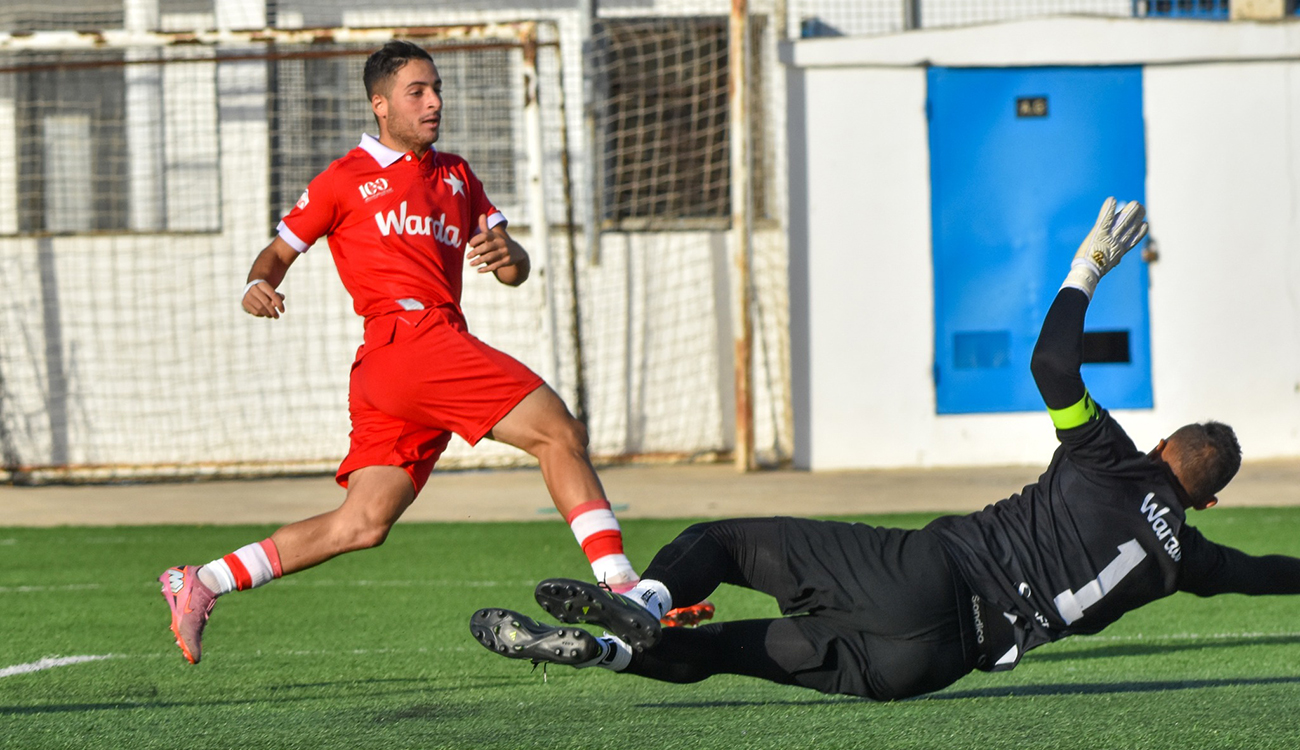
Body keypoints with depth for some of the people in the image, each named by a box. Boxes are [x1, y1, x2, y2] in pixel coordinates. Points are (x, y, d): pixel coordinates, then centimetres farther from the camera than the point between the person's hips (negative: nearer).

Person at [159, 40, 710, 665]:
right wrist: (259, 285, -10)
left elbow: (516, 272, 23)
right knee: (561, 432, -16)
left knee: (361, 525, 3)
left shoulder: (456, 177, 27)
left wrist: (506, 254, -2)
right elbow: (281, 250, 14)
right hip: (408, 338, -7)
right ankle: (620, 586, -19)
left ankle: (200, 585, 7)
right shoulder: (347, 180, 9)